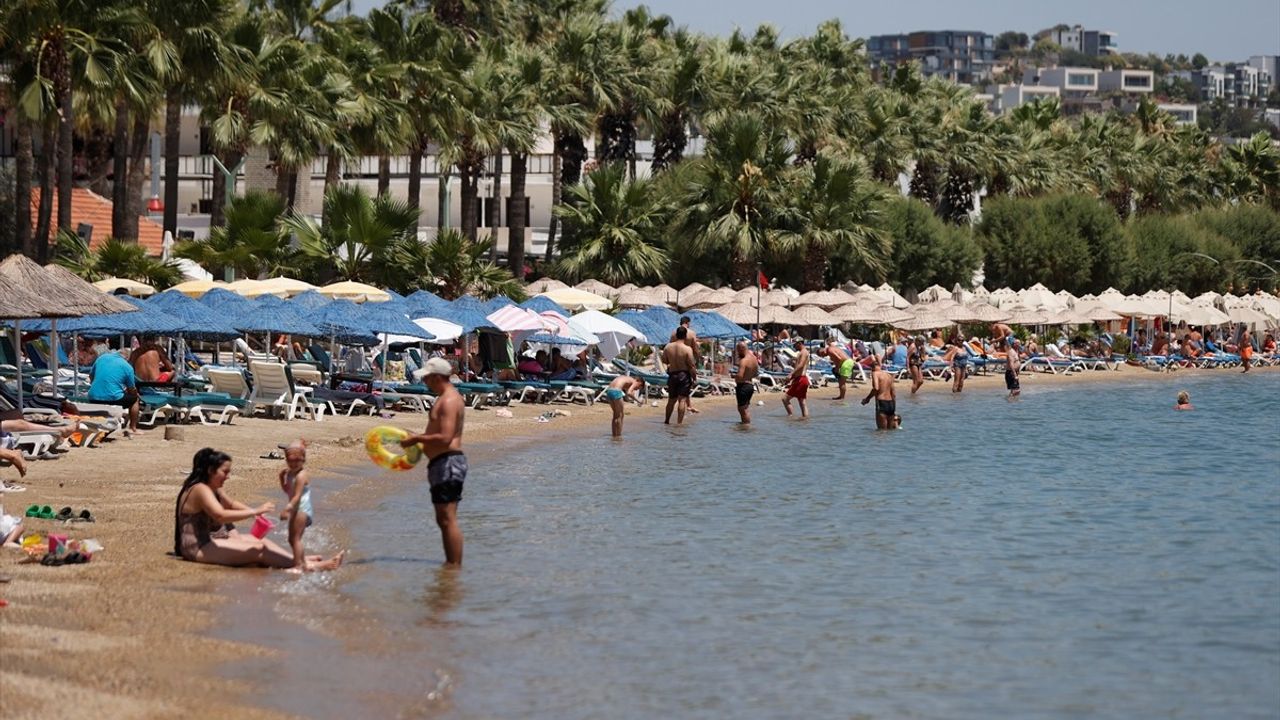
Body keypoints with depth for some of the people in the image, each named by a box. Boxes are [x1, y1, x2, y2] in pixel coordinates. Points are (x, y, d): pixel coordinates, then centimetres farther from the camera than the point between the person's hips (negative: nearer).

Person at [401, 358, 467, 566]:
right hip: (444, 462, 11)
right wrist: (419, 439, 15)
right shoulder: (447, 398, 18)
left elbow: (445, 438, -25)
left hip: (447, 462, -11)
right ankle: (451, 564, 21)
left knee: (447, 520, -11)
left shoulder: (449, 401, -16)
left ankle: (454, 565, -11)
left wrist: (416, 439, -17)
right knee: (444, 520, 16)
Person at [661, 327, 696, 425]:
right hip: (684, 375, -4)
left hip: (672, 374, 4)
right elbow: (691, 366, -14)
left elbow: (664, 360, 9)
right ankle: (679, 422, -6)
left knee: (671, 399, 18)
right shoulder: (687, 349, -16)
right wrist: (694, 378, -4)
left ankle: (667, 421, 29)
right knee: (682, 399, -1)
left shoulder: (668, 347, -4)